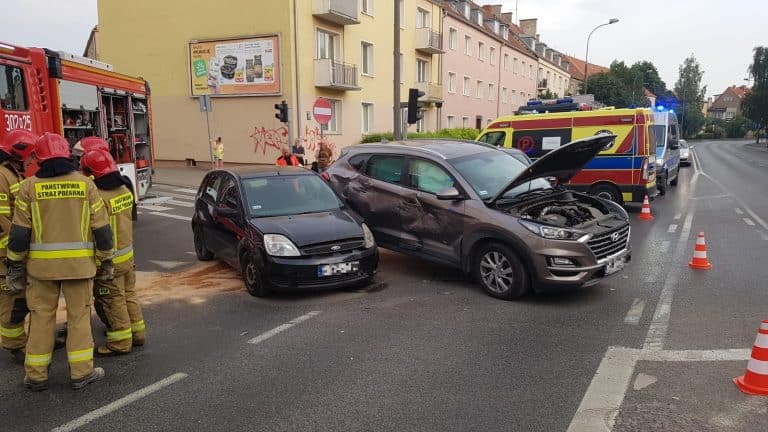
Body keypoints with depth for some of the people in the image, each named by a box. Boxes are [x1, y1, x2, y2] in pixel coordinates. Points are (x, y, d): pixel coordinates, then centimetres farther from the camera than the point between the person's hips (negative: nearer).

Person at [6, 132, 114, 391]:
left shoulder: (30, 186, -2)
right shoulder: (85, 183, -1)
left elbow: (19, 232, -2)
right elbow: (101, 227, -1)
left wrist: (16, 266, 7)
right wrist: (106, 261, 8)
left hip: (41, 264, 1)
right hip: (79, 263, 0)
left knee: (41, 316, 11)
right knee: (79, 315, 8)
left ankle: (36, 375, 19)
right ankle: (81, 372, 13)